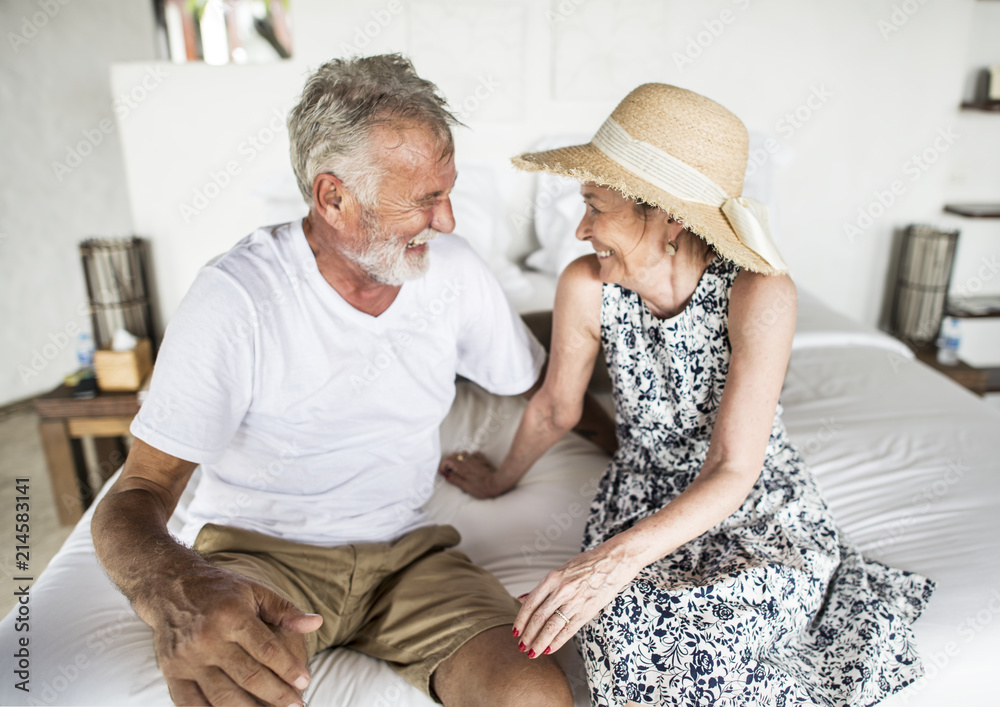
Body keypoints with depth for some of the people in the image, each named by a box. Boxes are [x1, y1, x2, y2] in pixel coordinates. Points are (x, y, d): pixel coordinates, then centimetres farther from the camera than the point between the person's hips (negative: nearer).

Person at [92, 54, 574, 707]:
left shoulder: (455, 271, -4)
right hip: (261, 552, -2)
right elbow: (140, 490, -20)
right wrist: (174, 585, -40)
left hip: (405, 550, 3)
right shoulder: (236, 297, -17)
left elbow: (539, 384, 13)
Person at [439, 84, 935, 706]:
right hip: (647, 493, 2)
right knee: (632, 623, -27)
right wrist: (504, 477, 18)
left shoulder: (758, 292, -25)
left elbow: (733, 471, -26)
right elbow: (556, 408, 2)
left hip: (761, 499, -2)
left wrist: (620, 556, -41)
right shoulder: (586, 287, -16)